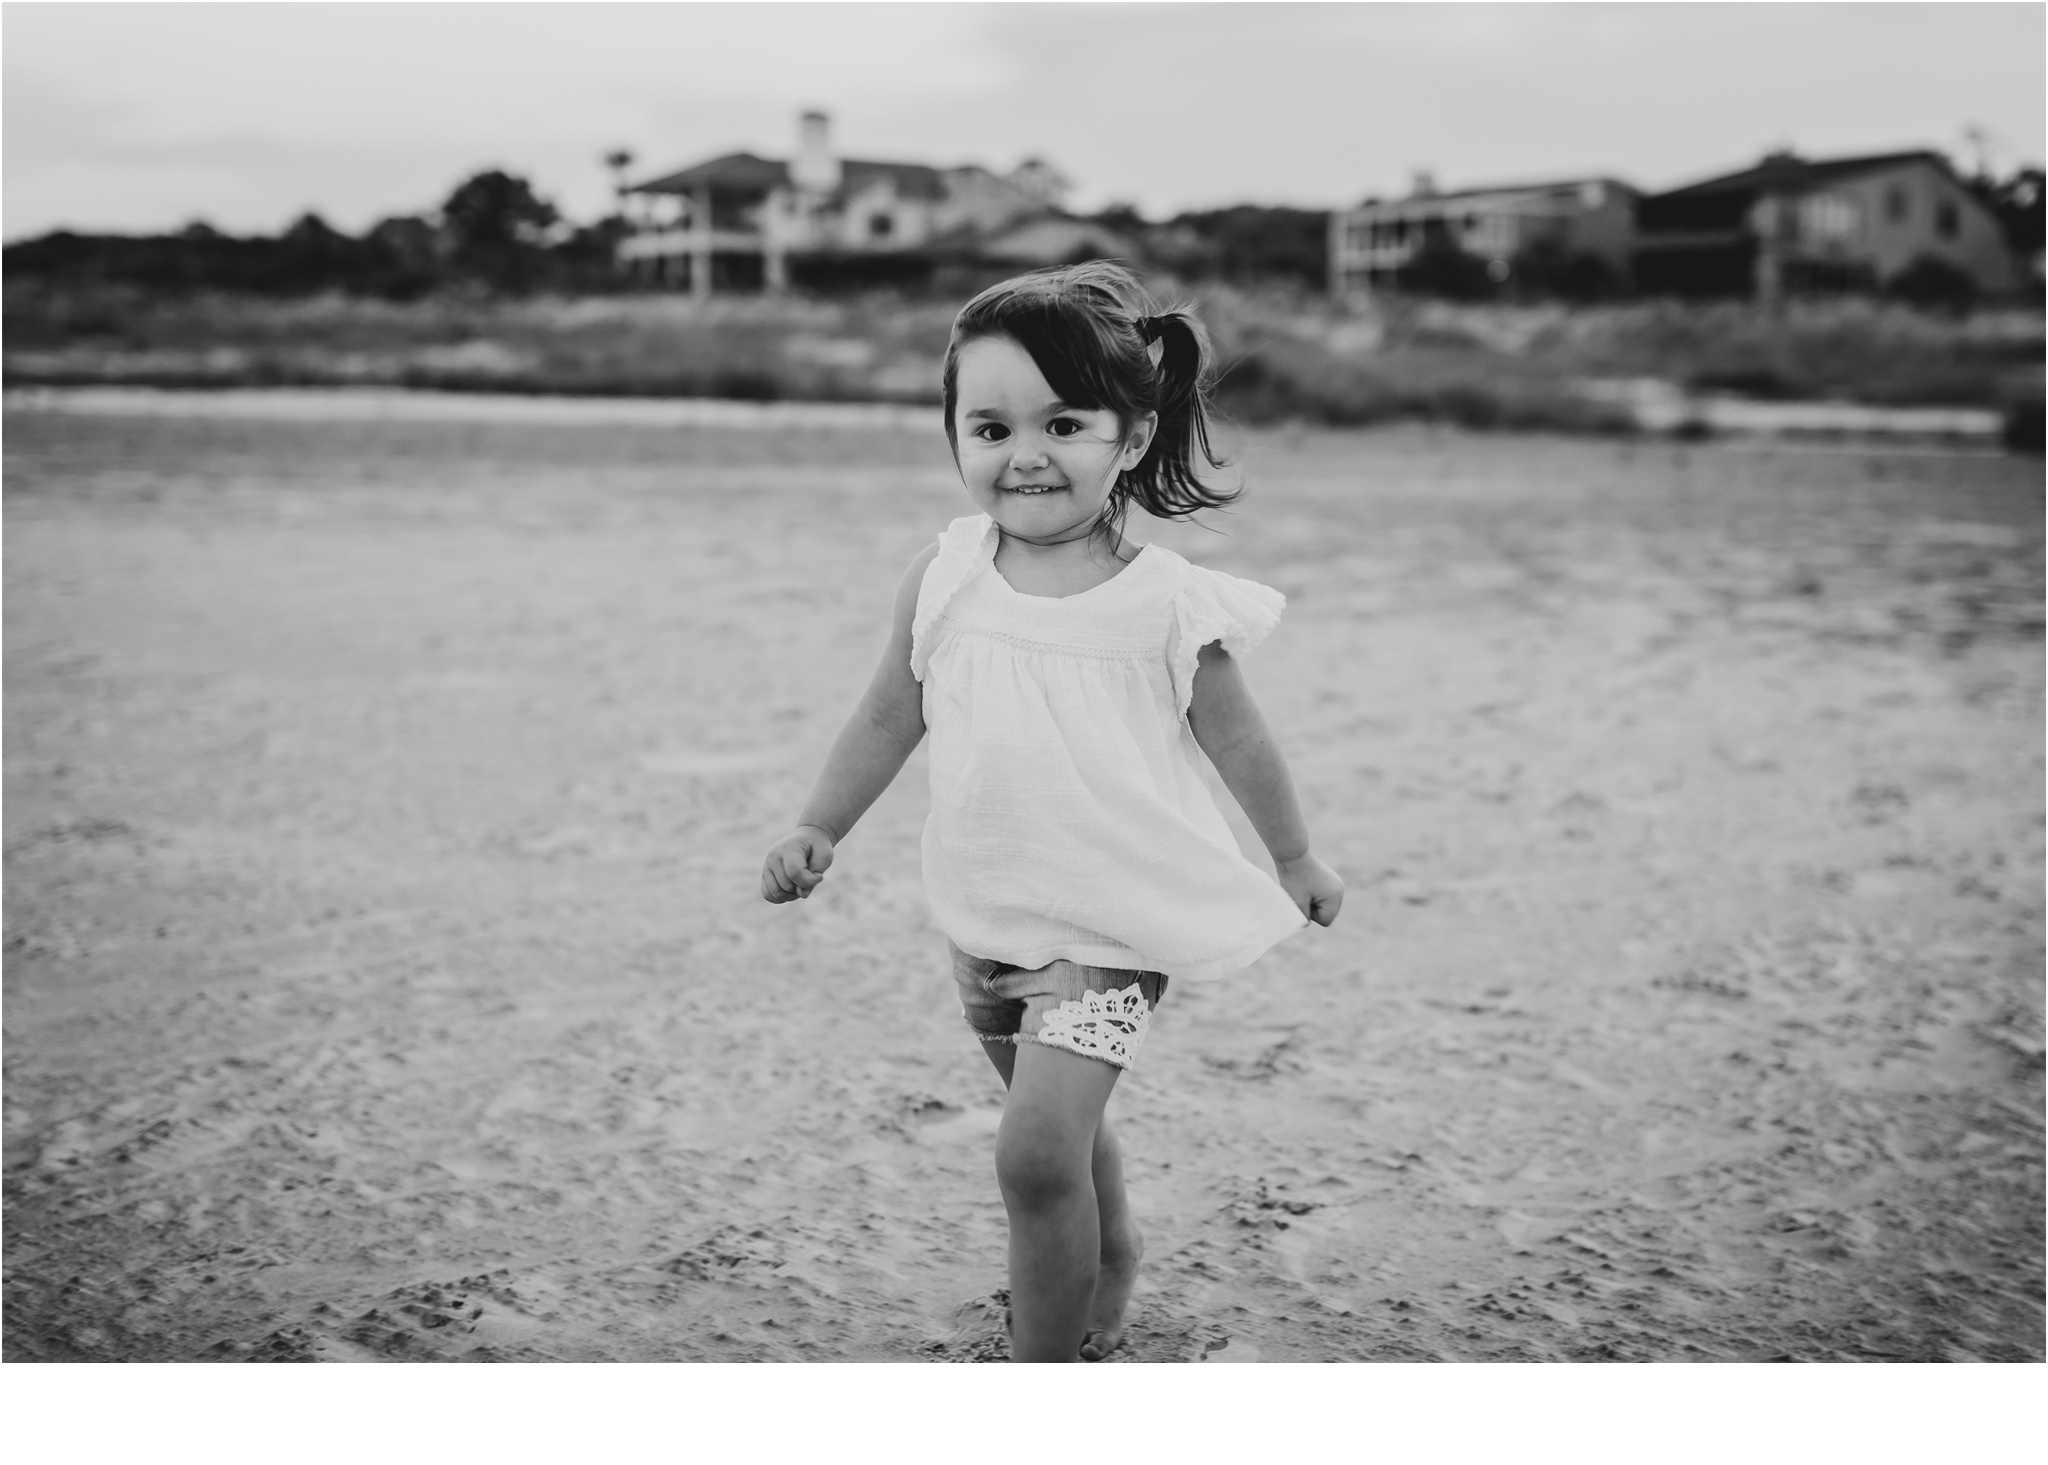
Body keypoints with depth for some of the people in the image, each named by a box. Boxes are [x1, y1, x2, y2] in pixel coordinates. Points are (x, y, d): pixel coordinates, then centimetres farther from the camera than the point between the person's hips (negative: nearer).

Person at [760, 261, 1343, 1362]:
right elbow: (888, 717, 5)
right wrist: (818, 829, -2)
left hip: (1110, 923, -4)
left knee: (1037, 1150, -15)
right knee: (1058, 1130, 24)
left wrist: (1294, 861, 10)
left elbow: (1236, 742, -2)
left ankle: (1042, 1367, 2)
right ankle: (1108, 1258, 52)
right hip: (986, 915, 5)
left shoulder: (1168, 605, -16)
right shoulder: (942, 580, -9)